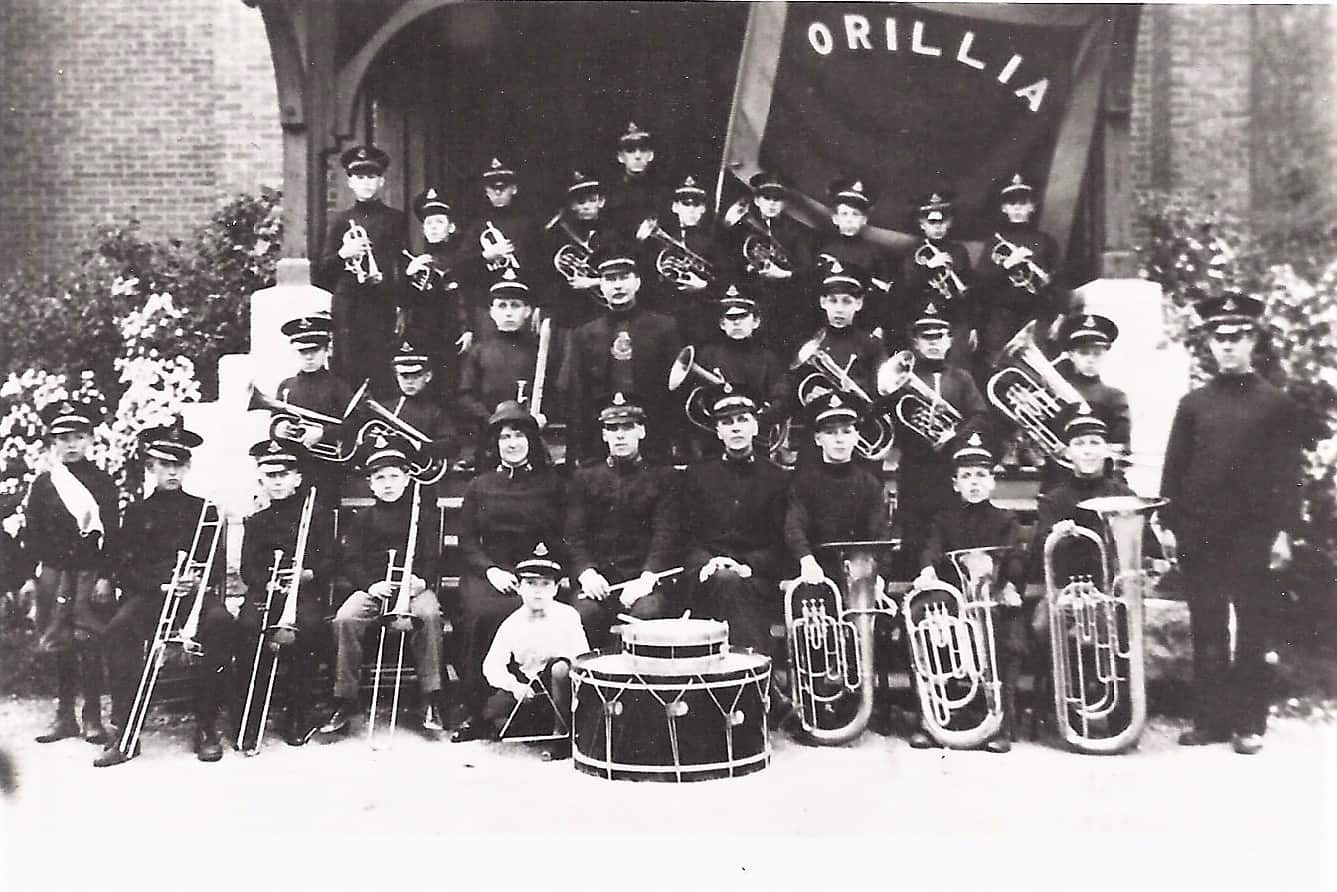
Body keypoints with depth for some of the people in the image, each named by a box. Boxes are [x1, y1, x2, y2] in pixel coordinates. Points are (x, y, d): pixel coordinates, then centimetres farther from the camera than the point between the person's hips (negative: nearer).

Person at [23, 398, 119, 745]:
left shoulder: (102, 482, 2)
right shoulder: (42, 484, 8)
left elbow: (110, 533, -1)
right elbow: (32, 534, 9)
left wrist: (105, 576, -7)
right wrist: (30, 576, 3)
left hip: (90, 572, -2)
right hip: (54, 572, 2)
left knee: (89, 645, -3)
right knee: (60, 646, 8)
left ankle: (93, 718, 5)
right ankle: (64, 716, 16)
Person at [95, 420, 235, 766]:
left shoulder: (204, 510, 16)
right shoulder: (137, 512, 15)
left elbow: (218, 563, 10)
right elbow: (125, 568, 7)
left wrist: (201, 583, -14)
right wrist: (162, 585, -12)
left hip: (197, 594, -1)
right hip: (147, 595, 1)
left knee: (220, 624, -33)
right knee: (119, 630, -31)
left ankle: (207, 728, -23)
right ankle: (125, 733, -25)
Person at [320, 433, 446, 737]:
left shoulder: (420, 516, 15)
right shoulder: (363, 518, 16)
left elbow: (432, 557, 9)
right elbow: (351, 560, 8)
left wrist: (423, 580, -13)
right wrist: (370, 584, -11)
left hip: (413, 586, -1)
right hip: (371, 587, 1)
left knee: (429, 613, -35)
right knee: (345, 618, -29)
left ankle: (430, 700, -26)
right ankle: (344, 702, -18)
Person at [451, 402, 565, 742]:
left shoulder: (550, 484, 14)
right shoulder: (480, 486, 17)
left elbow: (562, 538, 10)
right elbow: (466, 540, 11)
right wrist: (491, 569, -6)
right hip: (487, 570, 1)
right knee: (482, 614, -30)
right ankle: (475, 712, -16)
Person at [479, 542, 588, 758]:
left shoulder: (567, 616, -9)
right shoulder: (512, 623, -5)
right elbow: (491, 665, -9)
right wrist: (514, 685, -25)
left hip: (557, 680, -1)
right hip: (525, 682, 1)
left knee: (561, 668, -36)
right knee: (493, 710, -24)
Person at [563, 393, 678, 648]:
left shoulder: (662, 477, 12)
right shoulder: (584, 478, 17)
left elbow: (666, 536, 1)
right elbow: (574, 534, 8)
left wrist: (646, 578, -16)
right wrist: (586, 573, -12)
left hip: (646, 575, -1)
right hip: (598, 576, 1)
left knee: (647, 613, -31)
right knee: (584, 614, -29)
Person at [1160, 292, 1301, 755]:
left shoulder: (1277, 404, 3)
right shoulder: (1193, 403, 9)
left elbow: (1287, 473, -1)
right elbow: (1174, 469, 8)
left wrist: (1283, 530, -8)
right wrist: (1168, 523, 1)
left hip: (1253, 538, -2)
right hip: (1200, 537, 2)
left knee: (1251, 632, 5)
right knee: (1207, 633, 7)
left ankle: (1249, 723, 12)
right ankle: (1210, 718, 15)